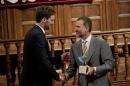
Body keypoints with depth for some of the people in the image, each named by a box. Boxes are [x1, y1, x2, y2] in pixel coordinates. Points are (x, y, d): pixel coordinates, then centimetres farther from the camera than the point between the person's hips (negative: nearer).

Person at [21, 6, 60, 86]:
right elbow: (43, 60, -23)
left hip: (33, 79, 10)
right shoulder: (37, 35, -20)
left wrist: (54, 72, 9)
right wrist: (57, 76, -11)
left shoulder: (33, 32, 10)